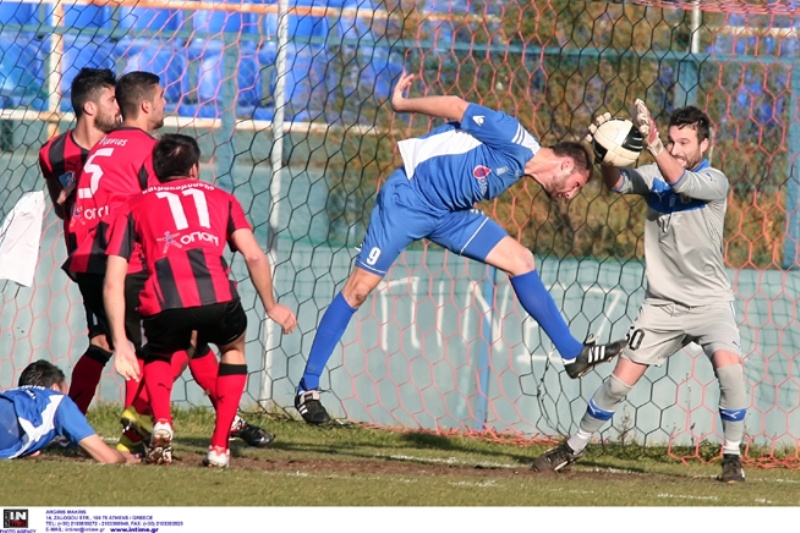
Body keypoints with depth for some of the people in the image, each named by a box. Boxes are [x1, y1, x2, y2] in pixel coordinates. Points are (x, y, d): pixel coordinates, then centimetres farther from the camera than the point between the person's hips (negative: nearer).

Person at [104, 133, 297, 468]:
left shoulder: (135, 206, 27)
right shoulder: (220, 198, 28)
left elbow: (113, 283, 16)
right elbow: (254, 257, 14)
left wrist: (120, 344, 16)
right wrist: (271, 307, 26)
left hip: (162, 305, 0)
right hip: (217, 300, 0)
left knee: (158, 354, 35)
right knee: (233, 349, 34)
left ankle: (162, 424, 9)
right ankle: (219, 446, 23)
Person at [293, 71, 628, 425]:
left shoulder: (523, 167, 10)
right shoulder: (514, 141, -17)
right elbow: (457, 107, -15)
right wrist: (402, 105, -8)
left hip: (449, 213, 9)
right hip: (409, 196, -9)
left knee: (520, 260, 0)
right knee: (359, 289, -6)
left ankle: (574, 355, 4)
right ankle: (308, 388, 1)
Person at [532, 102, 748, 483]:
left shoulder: (714, 183, -10)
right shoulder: (653, 176, 1)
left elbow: (681, 182, -30)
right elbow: (616, 183, -16)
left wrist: (652, 143, -46)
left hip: (709, 301, -3)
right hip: (662, 304, 3)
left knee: (728, 366, -26)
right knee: (620, 381, 0)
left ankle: (732, 455, -8)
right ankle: (573, 448, 19)